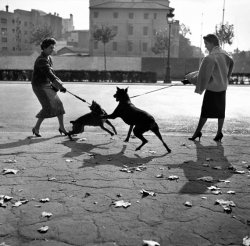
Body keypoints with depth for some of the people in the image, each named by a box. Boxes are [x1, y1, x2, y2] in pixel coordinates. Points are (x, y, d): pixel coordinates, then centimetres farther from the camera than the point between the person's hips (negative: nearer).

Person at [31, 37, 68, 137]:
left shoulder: (49, 58, 10)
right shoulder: (41, 60, -21)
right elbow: (49, 74, -28)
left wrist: (55, 85, -1)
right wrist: (60, 86, -30)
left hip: (47, 85, 9)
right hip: (39, 86, -9)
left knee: (58, 104, 4)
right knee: (48, 107, -14)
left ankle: (62, 127, 14)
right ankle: (36, 128, 2)